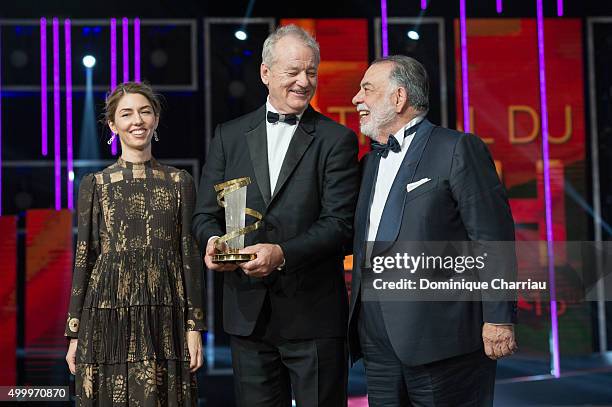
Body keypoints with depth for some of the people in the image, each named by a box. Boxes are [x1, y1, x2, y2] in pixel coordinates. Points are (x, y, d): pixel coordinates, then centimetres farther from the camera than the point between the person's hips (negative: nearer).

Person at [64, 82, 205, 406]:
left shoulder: (180, 182, 7)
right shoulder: (94, 185, 5)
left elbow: (190, 256, 5)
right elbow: (83, 258, 5)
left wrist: (194, 327, 0)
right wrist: (74, 334, 2)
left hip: (165, 318, 1)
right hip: (107, 317, 0)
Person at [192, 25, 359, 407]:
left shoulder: (337, 139, 0)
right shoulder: (230, 136, 10)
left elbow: (341, 224, -9)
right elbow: (206, 213, 9)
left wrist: (282, 254, -24)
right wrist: (213, 240, -14)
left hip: (314, 315, -3)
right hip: (248, 313, 3)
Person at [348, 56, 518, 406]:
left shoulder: (458, 149, -4)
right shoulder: (370, 162, 20)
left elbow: (493, 240, -10)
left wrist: (498, 318, -15)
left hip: (440, 336, -7)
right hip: (376, 337, 7)